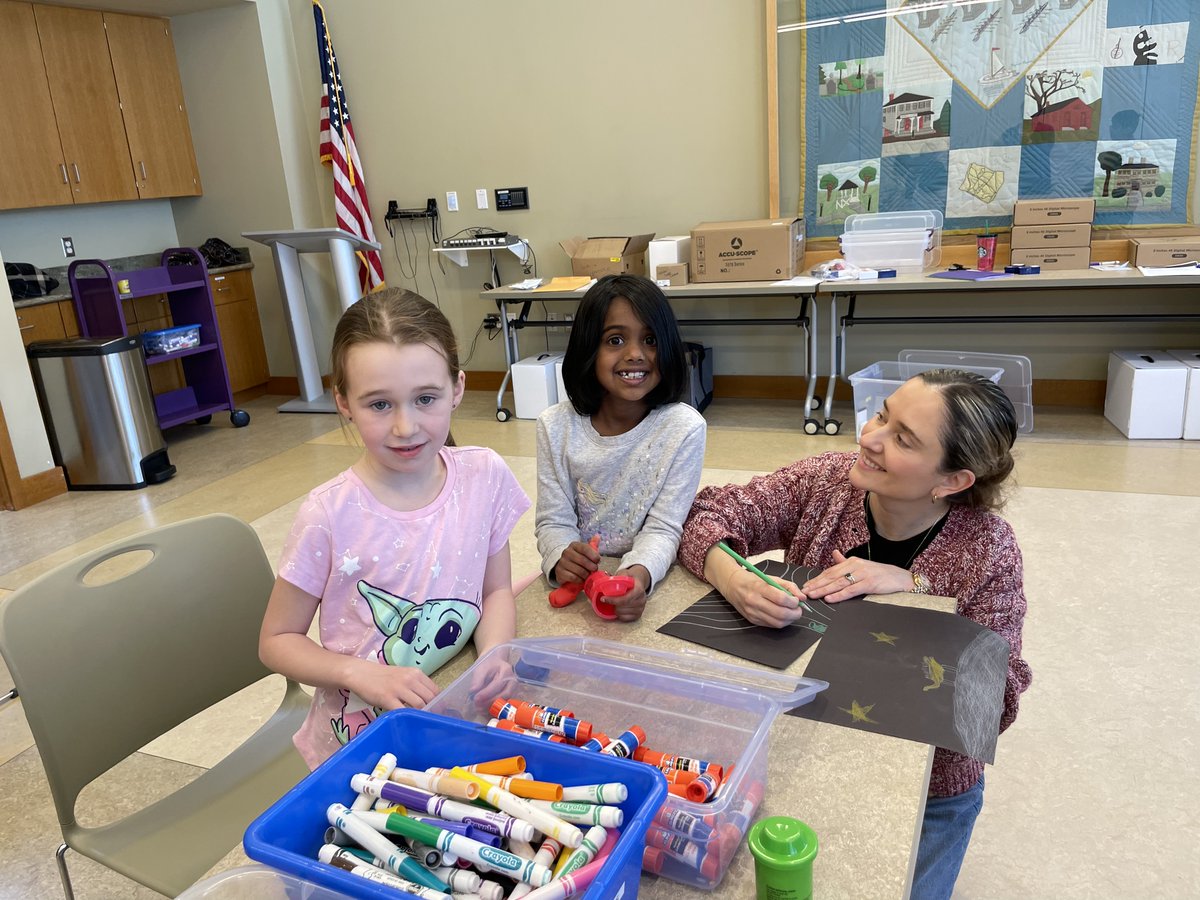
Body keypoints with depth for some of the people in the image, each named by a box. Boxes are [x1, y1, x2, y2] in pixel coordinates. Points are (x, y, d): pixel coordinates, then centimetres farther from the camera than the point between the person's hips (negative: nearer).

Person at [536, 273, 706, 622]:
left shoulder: (684, 429, -9)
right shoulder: (556, 426, -3)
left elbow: (663, 528, -10)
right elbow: (554, 521, -2)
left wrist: (640, 574, -31)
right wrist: (561, 558, -24)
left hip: (652, 583, -3)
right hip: (574, 583, 3)